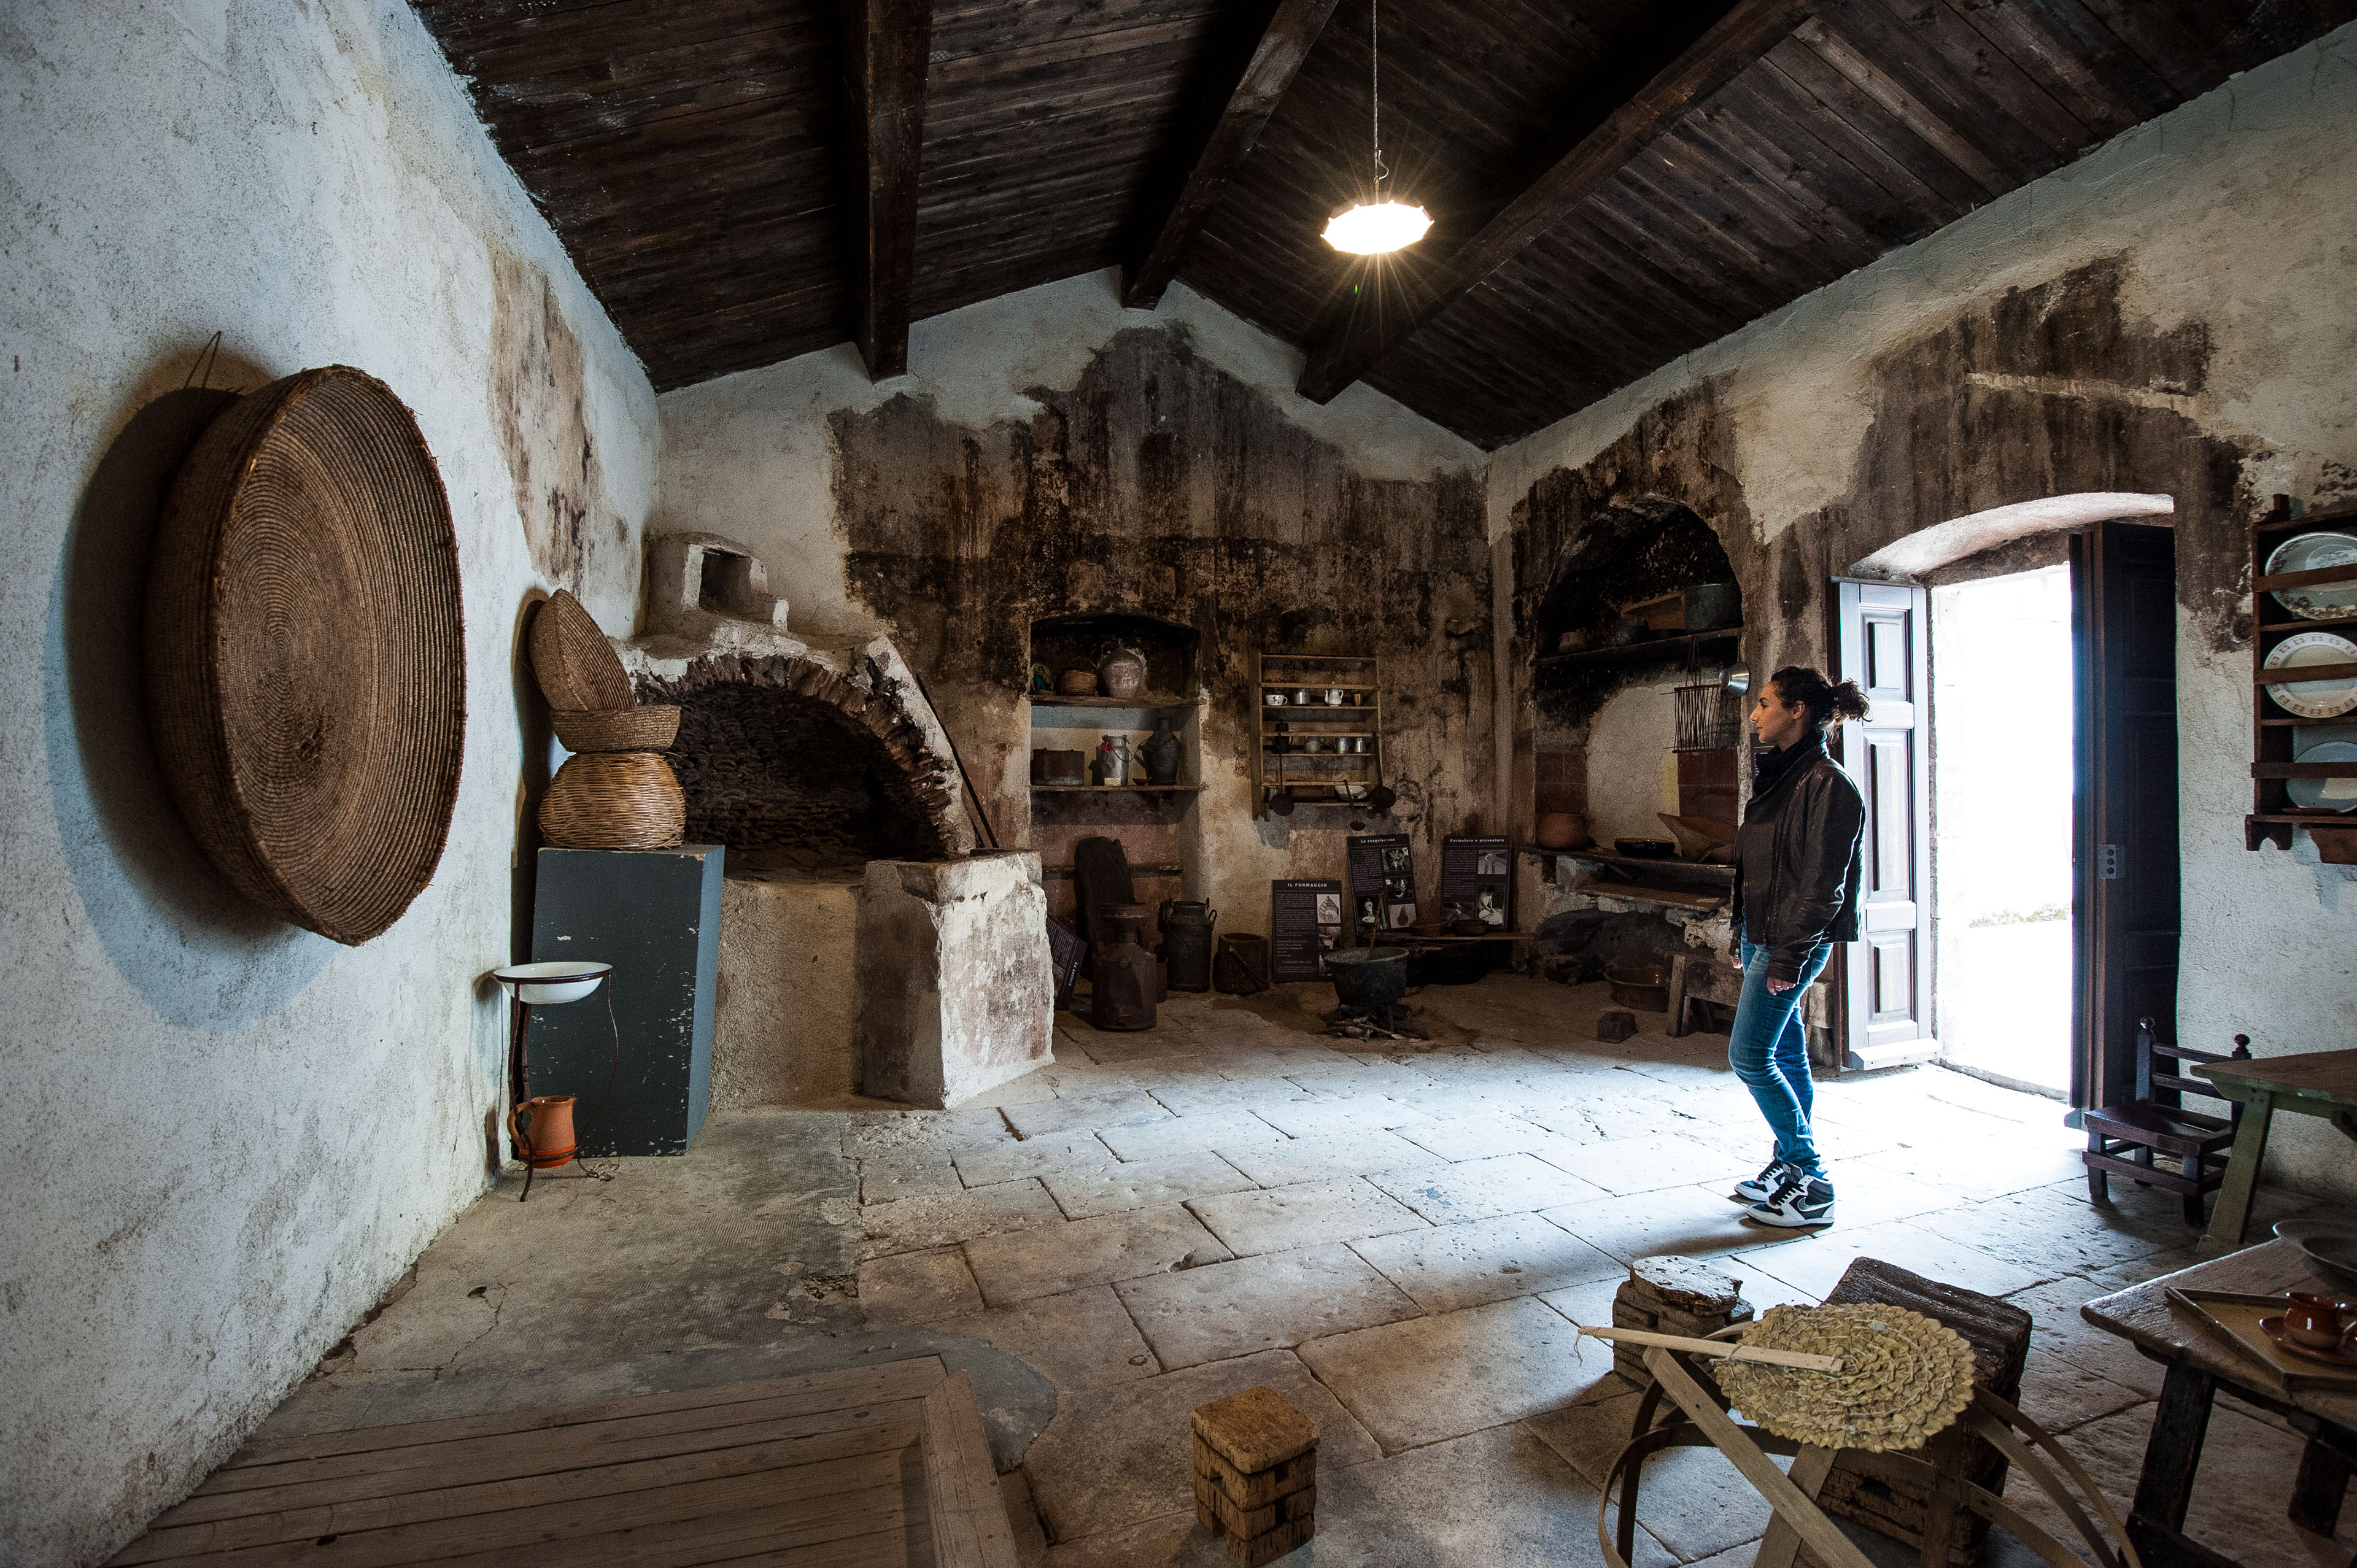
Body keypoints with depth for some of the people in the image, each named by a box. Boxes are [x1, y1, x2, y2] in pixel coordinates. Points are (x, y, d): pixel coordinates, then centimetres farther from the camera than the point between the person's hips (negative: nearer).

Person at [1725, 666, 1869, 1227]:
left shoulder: (1827, 782, -15)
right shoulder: (1778, 774, 13)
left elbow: (1822, 882, -19)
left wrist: (1790, 955, -20)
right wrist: (1744, 936, 17)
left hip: (1795, 940, -9)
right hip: (1762, 933, 9)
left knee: (1749, 1056, -7)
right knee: (1784, 1054, 15)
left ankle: (1812, 1187, 4)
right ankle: (1788, 1164, 26)